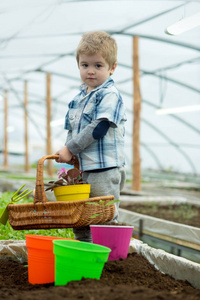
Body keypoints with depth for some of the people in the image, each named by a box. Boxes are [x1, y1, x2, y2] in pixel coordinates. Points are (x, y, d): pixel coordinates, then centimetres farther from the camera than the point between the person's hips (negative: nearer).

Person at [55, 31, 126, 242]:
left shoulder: (110, 95, -10)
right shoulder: (79, 98, 15)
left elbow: (98, 129, -18)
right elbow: (71, 129, 20)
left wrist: (70, 149, -14)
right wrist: (69, 150, 0)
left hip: (104, 170, -9)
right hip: (81, 169, 9)